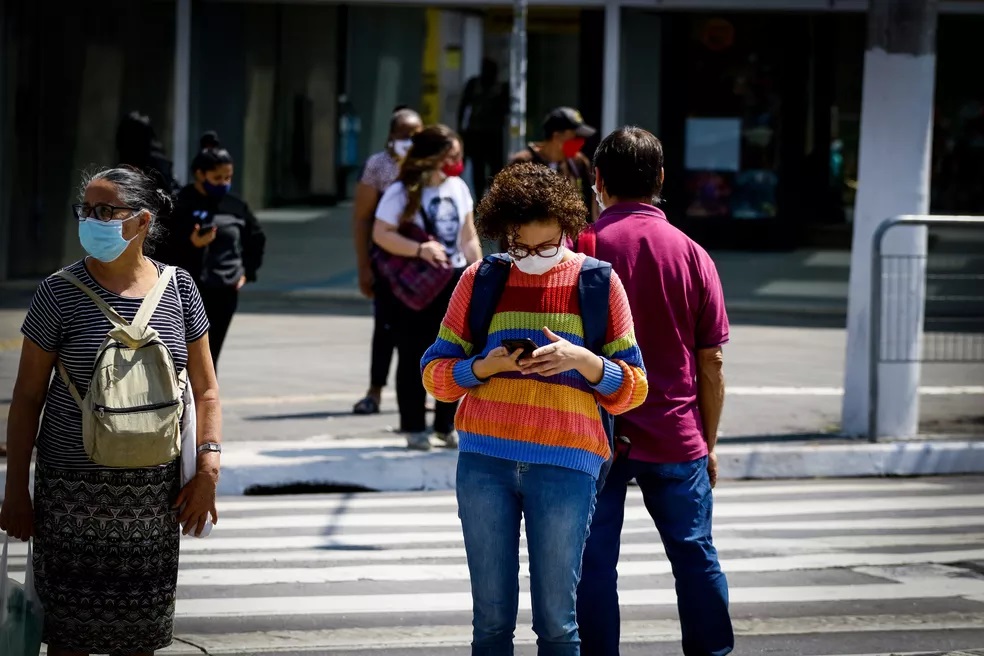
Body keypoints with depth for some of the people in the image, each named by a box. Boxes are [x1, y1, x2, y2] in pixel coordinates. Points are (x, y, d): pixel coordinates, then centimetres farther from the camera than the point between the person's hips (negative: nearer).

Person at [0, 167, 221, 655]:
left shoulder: (177, 289, 2)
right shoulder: (59, 293, -6)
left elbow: (204, 388, 8)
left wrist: (208, 467, -4)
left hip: (154, 487, 2)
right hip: (74, 485, -2)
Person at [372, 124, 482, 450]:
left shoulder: (458, 188, 9)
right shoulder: (402, 192, -10)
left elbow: (469, 237, 14)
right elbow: (381, 234, -16)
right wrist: (419, 249, -25)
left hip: (454, 280, 5)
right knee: (414, 356, 1)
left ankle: (447, 425, 16)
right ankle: (414, 427, 8)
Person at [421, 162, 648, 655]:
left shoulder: (596, 282, 5)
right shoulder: (480, 280, 9)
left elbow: (633, 389, 6)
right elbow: (436, 373, 10)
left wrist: (582, 361, -13)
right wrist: (486, 366, -10)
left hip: (565, 465, -2)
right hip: (485, 460, 2)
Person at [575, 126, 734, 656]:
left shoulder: (584, 248, -7)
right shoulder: (691, 255, 0)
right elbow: (711, 360, 2)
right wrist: (709, 442, 12)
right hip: (676, 436, 2)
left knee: (594, 561, 3)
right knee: (695, 554, 12)